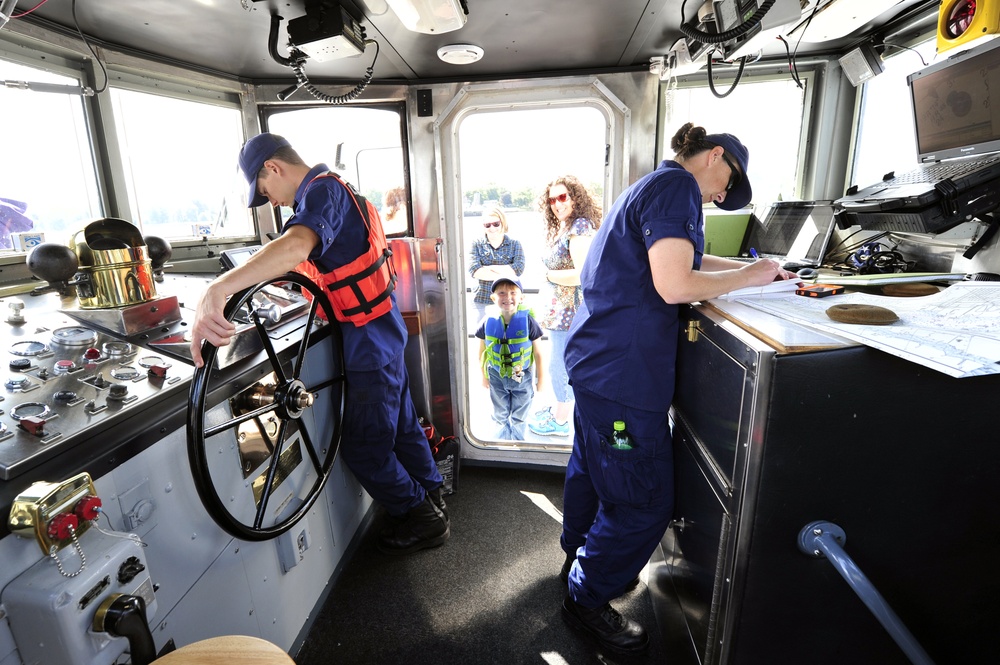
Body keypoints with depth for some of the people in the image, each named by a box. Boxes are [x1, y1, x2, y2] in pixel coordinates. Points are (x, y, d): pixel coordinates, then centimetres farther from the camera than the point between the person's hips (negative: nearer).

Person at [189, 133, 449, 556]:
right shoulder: (333, 189, 14)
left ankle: (422, 520, 21)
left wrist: (216, 291, -49)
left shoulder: (322, 191, -18)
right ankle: (432, 501, 38)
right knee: (400, 424, 21)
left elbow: (297, 245, -41)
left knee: (364, 448, 3)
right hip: (383, 330, 10)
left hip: (369, 339, -10)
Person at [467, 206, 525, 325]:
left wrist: (489, 268, -10)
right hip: (482, 302, 1)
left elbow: (518, 269, -11)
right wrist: (503, 276, -13)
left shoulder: (515, 244, 5)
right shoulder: (477, 244, 5)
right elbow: (474, 270, -11)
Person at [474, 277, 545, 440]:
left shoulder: (528, 321, -21)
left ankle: (518, 441, 46)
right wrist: (484, 375, 7)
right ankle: (504, 438, 51)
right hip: (497, 377, 2)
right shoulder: (488, 322, -15)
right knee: (500, 415, 24)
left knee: (519, 417, 20)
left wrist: (541, 378, -2)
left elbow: (537, 353, -10)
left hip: (522, 378, -2)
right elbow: (482, 352, 0)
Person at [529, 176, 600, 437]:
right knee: (560, 364, 20)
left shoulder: (580, 227, -16)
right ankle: (560, 409, 36)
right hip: (559, 308, 10)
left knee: (560, 366, 1)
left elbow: (582, 274, -25)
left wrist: (550, 276, -14)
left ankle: (560, 422, 17)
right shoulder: (560, 229, 14)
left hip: (571, 308, -10)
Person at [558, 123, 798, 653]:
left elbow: (676, 258, 30)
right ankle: (586, 599, 23)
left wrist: (750, 268, 21)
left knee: (592, 469, 25)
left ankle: (580, 557, 46)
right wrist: (747, 276, -7)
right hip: (622, 372, -11)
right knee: (645, 503, 4)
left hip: (598, 360, 11)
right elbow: (674, 286, -23)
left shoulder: (651, 187, 19)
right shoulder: (676, 185, -12)